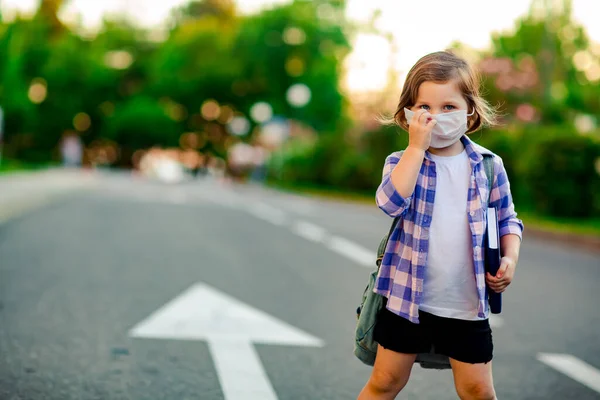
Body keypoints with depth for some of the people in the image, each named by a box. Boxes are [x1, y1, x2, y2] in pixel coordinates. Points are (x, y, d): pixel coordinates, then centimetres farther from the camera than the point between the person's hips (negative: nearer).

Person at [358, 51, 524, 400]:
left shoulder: (489, 166, 0)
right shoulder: (403, 161, -6)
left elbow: (507, 218, 11)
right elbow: (391, 202, -26)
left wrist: (510, 258, -6)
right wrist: (417, 146, -26)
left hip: (468, 305, 1)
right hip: (407, 297, -1)